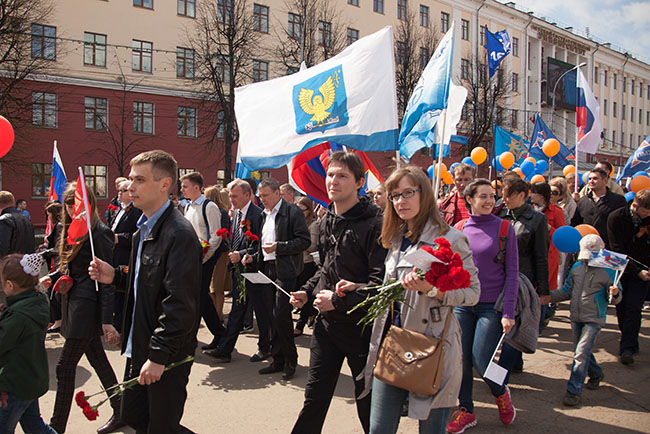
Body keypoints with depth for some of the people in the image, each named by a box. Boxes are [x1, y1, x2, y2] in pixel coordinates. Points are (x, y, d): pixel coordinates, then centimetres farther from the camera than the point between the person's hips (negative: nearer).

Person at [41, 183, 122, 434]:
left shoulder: (99, 233, -14)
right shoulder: (72, 230, 11)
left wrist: (106, 320, -21)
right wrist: (52, 277, -1)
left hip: (87, 306, -9)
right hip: (74, 303, 9)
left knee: (65, 366, -4)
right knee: (97, 360, 15)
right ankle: (120, 411, 27)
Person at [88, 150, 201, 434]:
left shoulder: (179, 234, -22)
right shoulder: (143, 230, 10)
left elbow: (180, 304, -25)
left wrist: (159, 356, -22)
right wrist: (115, 277, 2)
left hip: (167, 357, -9)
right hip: (139, 348, 9)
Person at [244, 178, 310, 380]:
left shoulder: (293, 212, -7)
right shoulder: (264, 215, 17)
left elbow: (304, 241, -13)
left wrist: (278, 247, -19)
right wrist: (254, 257, 10)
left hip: (285, 270, -7)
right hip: (267, 269, 7)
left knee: (281, 315, -10)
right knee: (272, 316, 9)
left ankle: (290, 360, 7)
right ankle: (278, 360, 19)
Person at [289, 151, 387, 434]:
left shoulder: (373, 223, -16)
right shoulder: (326, 222, 8)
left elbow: (381, 282, -21)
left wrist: (339, 300, -21)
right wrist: (307, 291, 8)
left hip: (361, 325, -6)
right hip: (326, 323, 6)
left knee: (368, 403, 11)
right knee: (315, 397, 14)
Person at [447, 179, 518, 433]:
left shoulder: (504, 228, -4)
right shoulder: (459, 229, 4)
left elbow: (512, 273, -4)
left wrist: (508, 312, -10)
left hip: (491, 305, -3)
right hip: (462, 304, 3)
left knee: (481, 360, -6)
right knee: (462, 359, 5)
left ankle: (501, 393, 27)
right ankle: (465, 411, 24)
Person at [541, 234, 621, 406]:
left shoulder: (608, 271, -9)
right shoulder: (577, 267, 5)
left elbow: (615, 299, -4)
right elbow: (567, 290, 15)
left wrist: (615, 294, -26)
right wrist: (551, 297, 3)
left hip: (594, 319, -6)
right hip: (576, 317, 6)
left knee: (581, 353, -14)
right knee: (581, 352, 18)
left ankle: (574, 391, -7)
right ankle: (596, 374, 46)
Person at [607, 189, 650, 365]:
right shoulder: (615, 218, -11)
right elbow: (618, 250, -13)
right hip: (622, 269, 0)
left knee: (633, 307, -8)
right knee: (621, 308, 4)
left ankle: (627, 348, -7)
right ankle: (631, 343, 22)